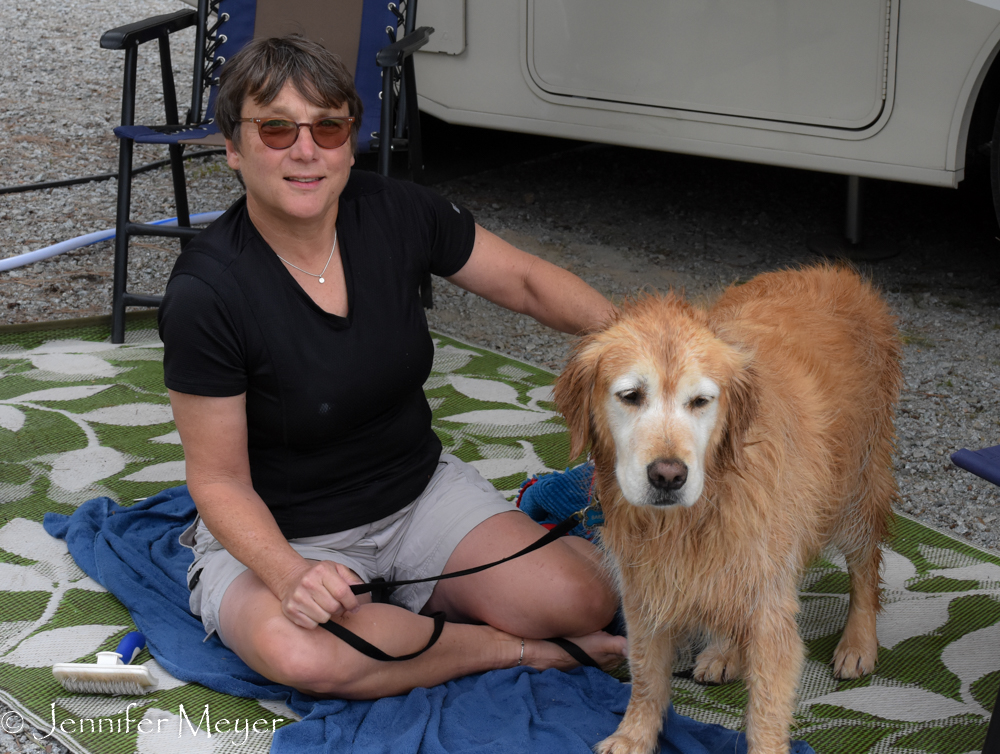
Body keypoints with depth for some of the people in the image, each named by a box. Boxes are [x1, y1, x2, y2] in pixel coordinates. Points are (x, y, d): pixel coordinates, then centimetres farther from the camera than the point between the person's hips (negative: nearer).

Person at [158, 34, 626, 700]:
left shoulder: (395, 213, -10)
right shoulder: (206, 293, -23)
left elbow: (526, 281, 3)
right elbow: (219, 479, -17)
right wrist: (289, 574, -35)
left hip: (420, 491, 4)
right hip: (281, 536, -3)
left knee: (583, 601, -17)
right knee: (298, 652, -37)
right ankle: (512, 648, -13)